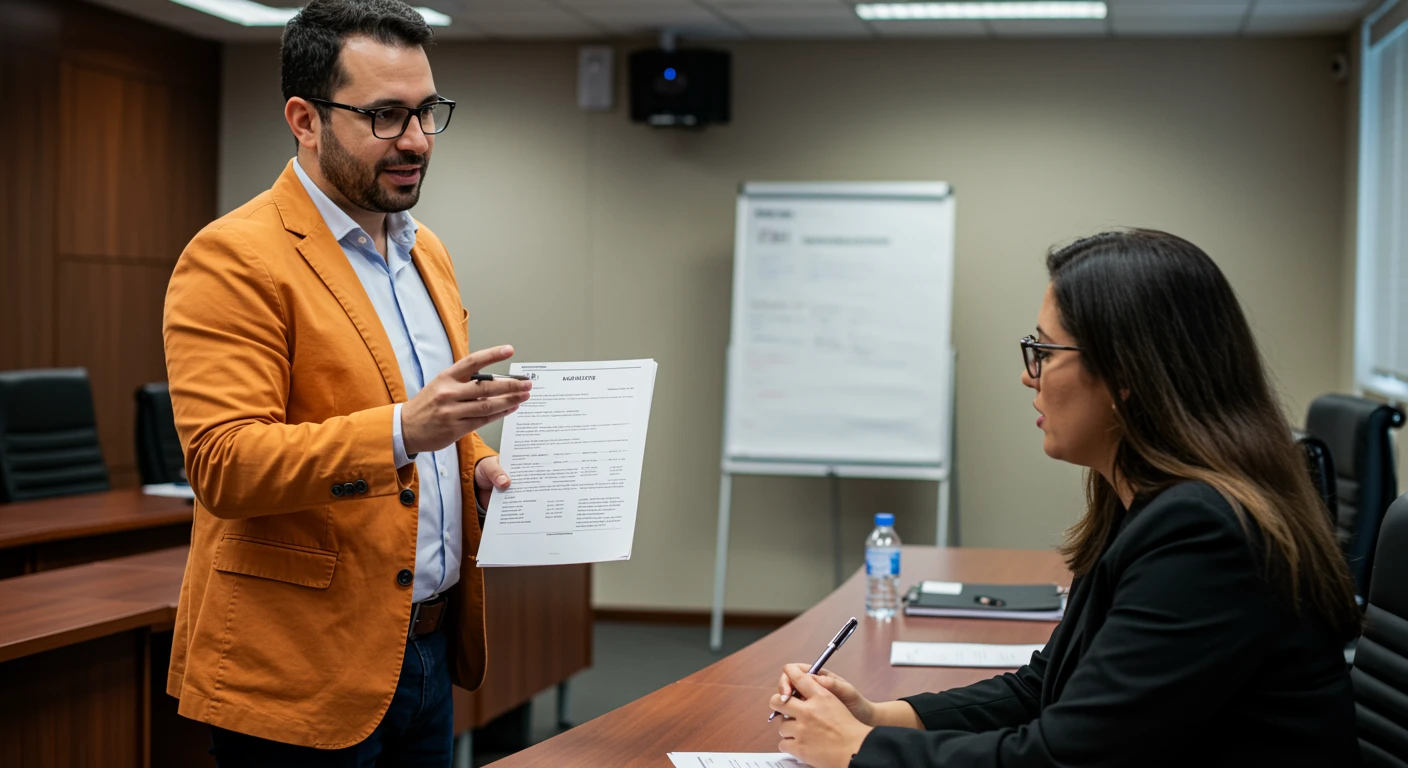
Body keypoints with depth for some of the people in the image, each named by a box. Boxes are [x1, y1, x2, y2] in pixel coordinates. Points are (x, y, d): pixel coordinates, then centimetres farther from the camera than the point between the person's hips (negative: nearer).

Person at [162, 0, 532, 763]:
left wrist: (480, 466, 3)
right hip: (303, 672, -7)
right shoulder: (231, 259, -12)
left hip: (428, 646, 7)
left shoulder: (427, 252, 14)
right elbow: (223, 464, -20)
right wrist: (401, 432, -32)